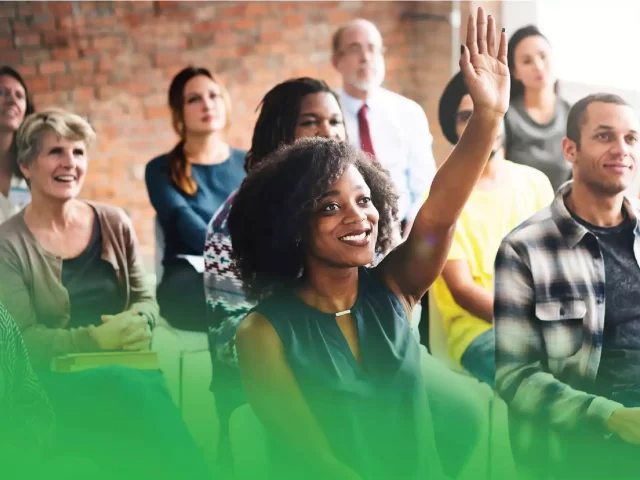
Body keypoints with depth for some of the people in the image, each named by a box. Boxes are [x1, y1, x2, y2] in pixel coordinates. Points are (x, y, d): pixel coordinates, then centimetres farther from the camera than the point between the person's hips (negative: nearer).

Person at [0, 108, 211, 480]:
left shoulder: (115, 224, 11)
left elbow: (146, 300, 14)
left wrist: (136, 323, -11)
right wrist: (97, 338, -20)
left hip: (126, 365, 3)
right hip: (56, 381, -3)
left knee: (151, 390, -32)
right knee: (133, 390, -34)